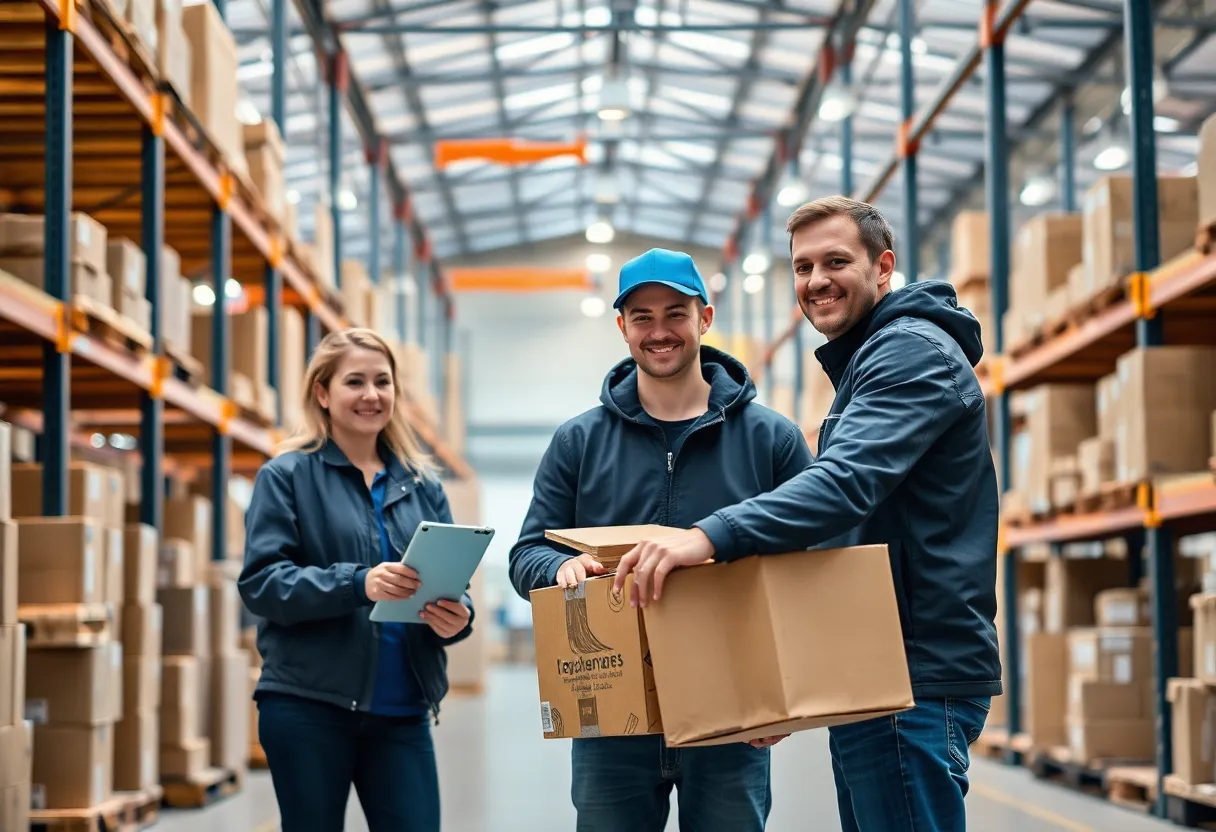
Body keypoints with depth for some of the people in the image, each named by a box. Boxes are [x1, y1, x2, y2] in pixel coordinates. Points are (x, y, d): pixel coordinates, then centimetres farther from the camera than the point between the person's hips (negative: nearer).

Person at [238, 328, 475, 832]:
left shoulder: (421, 486, 13)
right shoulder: (288, 476, 1)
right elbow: (261, 582, -9)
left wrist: (457, 616, -12)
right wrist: (358, 584, -24)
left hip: (402, 709, 3)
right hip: (308, 705, -3)